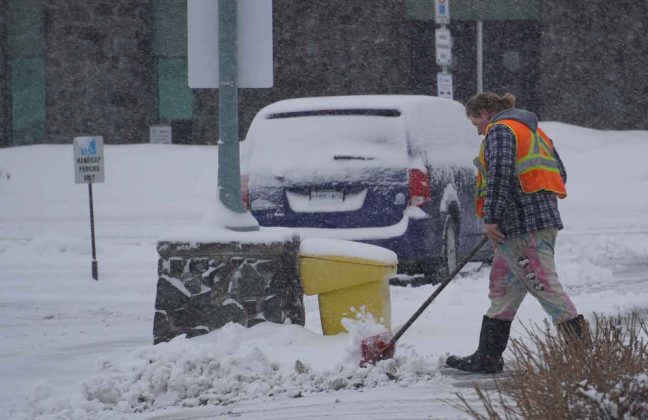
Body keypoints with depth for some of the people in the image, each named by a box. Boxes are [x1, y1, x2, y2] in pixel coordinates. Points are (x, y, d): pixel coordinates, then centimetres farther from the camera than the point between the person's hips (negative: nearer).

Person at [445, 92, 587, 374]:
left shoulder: (499, 130, -5)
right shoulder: (533, 133, 24)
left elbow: (500, 172, -19)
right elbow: (560, 173, 24)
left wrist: (491, 217, -20)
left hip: (521, 224, -10)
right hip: (544, 220, 10)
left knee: (544, 286, -13)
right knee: (503, 289, 15)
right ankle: (487, 358, 20)